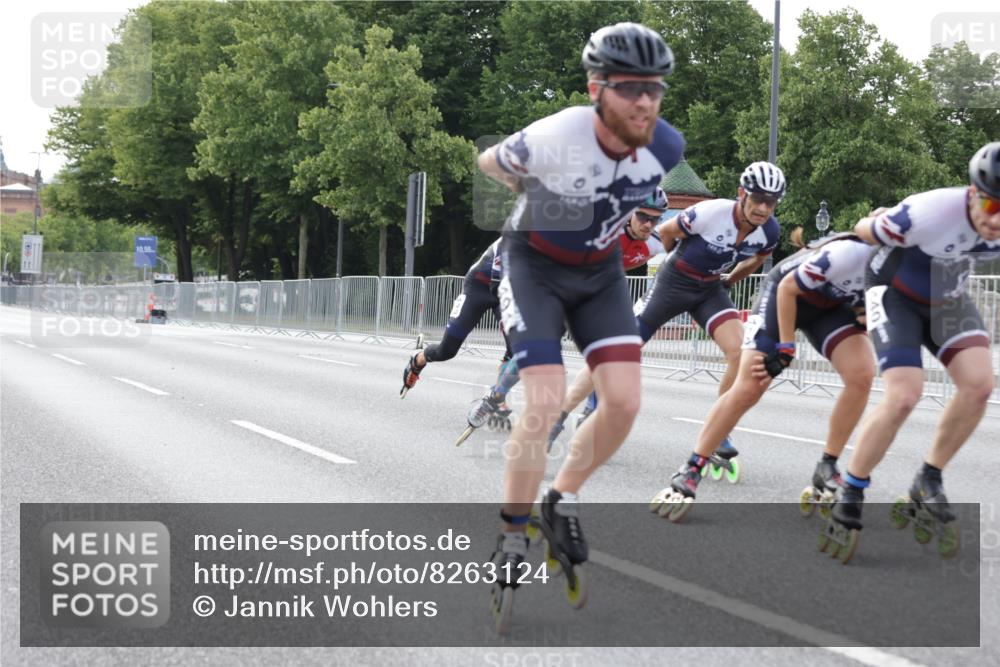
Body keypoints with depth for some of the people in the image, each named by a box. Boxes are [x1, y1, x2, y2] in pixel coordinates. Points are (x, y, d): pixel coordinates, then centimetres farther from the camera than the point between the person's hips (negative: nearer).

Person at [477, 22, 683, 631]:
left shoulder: (667, 146, -19)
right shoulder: (555, 139, -32)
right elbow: (489, 162, -9)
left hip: (602, 270, 5)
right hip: (536, 266, -4)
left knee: (624, 402, -9)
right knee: (547, 403, -17)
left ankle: (563, 502, 15)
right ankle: (512, 538, 0)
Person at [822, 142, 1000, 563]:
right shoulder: (929, 213, -37)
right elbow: (864, 230, -16)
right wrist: (884, 220, 4)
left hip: (948, 300, 5)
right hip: (896, 296, -5)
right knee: (903, 397, -22)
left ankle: (927, 488, -1)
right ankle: (848, 499, -5)